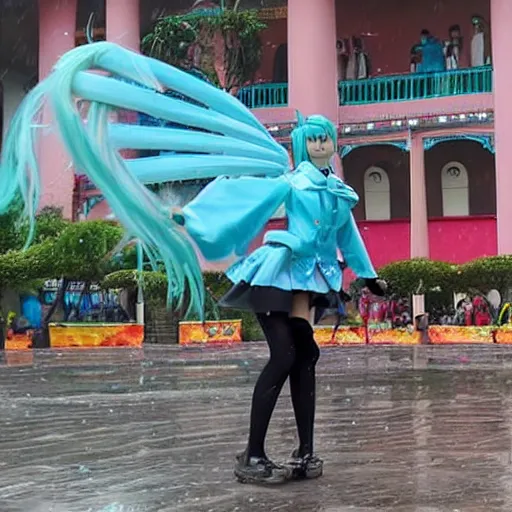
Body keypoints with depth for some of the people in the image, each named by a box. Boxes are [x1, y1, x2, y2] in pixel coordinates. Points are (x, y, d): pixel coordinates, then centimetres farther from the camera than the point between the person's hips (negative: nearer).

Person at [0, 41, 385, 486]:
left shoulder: (341, 191, 17)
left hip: (307, 278, 6)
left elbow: (348, 234, 29)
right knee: (285, 355, -14)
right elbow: (242, 192, -9)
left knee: (303, 356, 1)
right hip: (278, 271, -6)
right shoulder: (291, 179, -1)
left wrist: (368, 274, 37)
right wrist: (191, 215, -19)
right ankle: (252, 456, -9)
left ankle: (305, 453, 6)